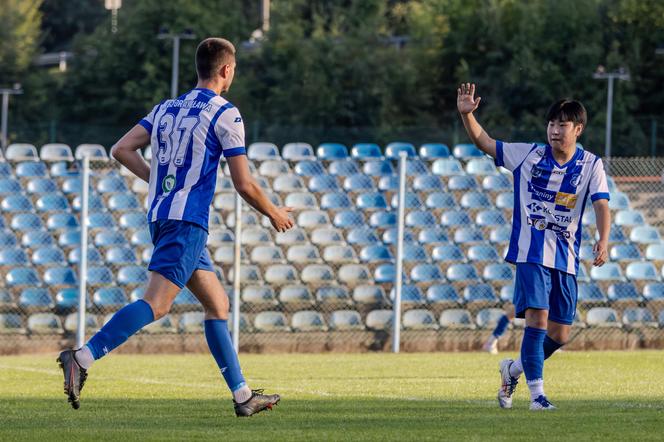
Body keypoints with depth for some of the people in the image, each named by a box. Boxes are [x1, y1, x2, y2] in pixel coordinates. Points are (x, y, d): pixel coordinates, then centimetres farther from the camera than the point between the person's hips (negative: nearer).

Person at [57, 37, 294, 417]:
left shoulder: (166, 109, 16)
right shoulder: (225, 114, -5)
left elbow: (122, 150, 9)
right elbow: (244, 184, -6)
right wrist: (274, 214, 11)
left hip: (160, 217, 9)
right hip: (187, 222, -9)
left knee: (218, 304, 13)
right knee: (157, 304, -19)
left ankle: (243, 396, 14)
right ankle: (83, 358, -33)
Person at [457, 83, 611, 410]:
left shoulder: (591, 166, 2)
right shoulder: (529, 155, 2)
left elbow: (601, 205, -10)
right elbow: (483, 142, 8)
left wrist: (603, 240, -28)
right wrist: (466, 114, -10)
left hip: (566, 258, 2)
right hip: (531, 252, -2)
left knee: (559, 335, 4)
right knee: (537, 318, -18)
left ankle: (514, 369, 31)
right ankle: (537, 393, -14)